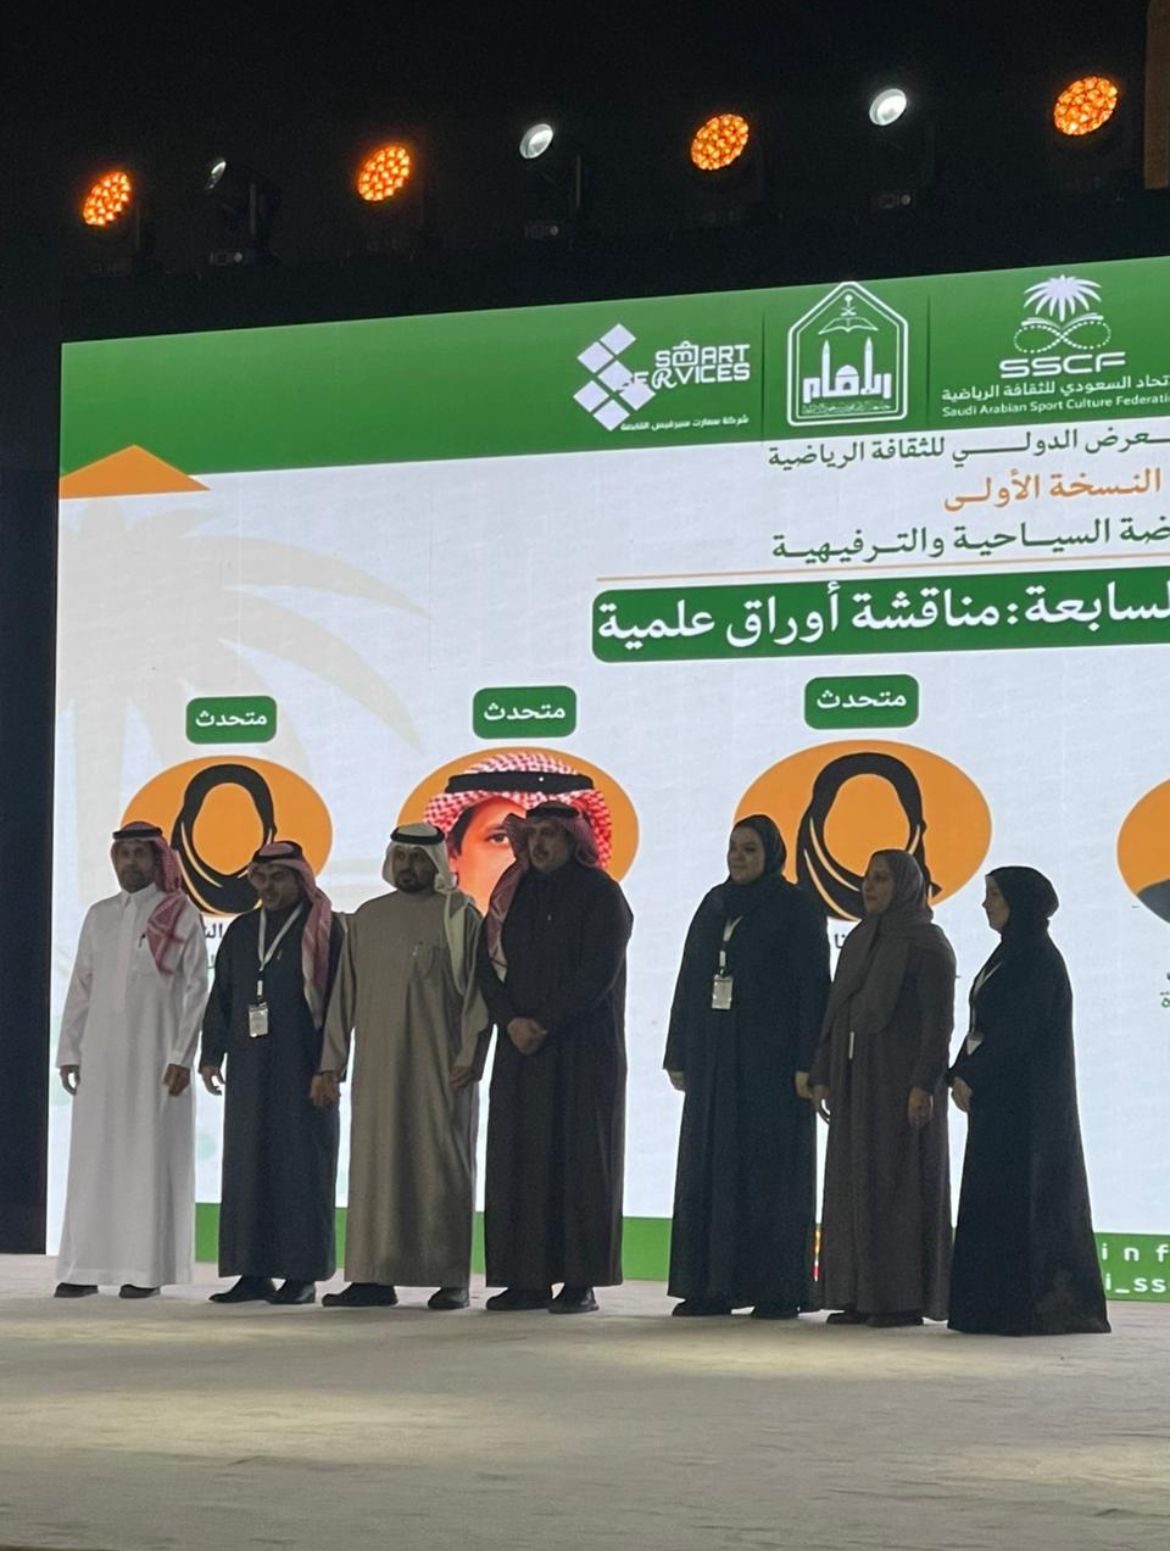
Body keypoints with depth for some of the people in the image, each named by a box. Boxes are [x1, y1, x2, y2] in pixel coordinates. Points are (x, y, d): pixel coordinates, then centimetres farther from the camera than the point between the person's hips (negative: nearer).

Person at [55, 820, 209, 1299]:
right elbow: (81, 986, 13)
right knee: (93, 1156, 2)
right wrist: (69, 1051, 7)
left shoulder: (181, 915, 0)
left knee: (149, 1156, -3)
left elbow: (196, 988, -3)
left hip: (154, 1056, -4)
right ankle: (85, 1267, 5)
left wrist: (181, 1057, -10)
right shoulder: (99, 915, 13)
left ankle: (147, 1268, 1)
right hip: (100, 1055, 4)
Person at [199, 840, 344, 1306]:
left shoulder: (322, 930, -1)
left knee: (301, 1165, -3)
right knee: (247, 1165, 3)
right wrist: (212, 1054, 10)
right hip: (249, 1070, 5)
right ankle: (254, 1272, 7)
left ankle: (303, 1273, 1)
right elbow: (220, 997, 17)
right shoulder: (241, 931, 14)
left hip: (302, 1070, -5)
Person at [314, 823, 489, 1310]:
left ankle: (451, 1278, 2)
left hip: (439, 1067, -4)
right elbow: (345, 993, 13)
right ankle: (374, 1277, 3)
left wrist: (470, 1057, -13)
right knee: (375, 1164, 1)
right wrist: (330, 1063, 8)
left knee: (441, 1164, -2)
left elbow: (477, 991, -4)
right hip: (377, 1065, 4)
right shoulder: (368, 918, 12)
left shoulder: (459, 916, 0)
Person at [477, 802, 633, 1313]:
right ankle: (528, 1279, 4)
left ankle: (582, 1280, -4)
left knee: (580, 1160, -5)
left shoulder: (599, 895, -2)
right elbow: (489, 963, 8)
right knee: (519, 1160, 1)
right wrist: (512, 1021, -8)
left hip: (583, 1052, -5)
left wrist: (545, 1023, -14)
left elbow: (599, 970, -11)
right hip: (520, 1052, 5)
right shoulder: (514, 895, 14)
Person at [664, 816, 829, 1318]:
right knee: (709, 1167, 3)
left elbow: (813, 988, -8)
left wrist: (807, 1064, -15)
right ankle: (711, 1284, 6)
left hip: (771, 1062, -6)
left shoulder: (797, 909, -3)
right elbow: (689, 982, 15)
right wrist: (679, 1056, 12)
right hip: (714, 1062, 6)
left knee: (771, 1170, -4)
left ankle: (779, 1289, -1)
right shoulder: (713, 906, 14)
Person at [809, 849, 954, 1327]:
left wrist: (924, 1085, -21)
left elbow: (939, 1020, -14)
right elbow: (836, 1012, 16)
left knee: (898, 1182, -6)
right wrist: (822, 1075, 11)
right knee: (854, 1185, 6)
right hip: (855, 1081, 8)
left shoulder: (926, 944, -9)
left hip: (900, 1081, -8)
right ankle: (860, 1294, 9)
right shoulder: (858, 941, 14)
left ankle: (906, 1297, -3)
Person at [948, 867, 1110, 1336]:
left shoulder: (1039, 960, -13)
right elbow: (982, 1027, 16)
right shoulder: (1010, 955, 16)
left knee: (1019, 1199, -9)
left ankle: (1030, 1307, -7)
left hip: (1026, 1101, -10)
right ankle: (995, 1304, 11)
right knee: (992, 1201, 9)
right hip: (997, 1096, 10)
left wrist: (969, 1077, -15)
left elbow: (1017, 1030, -19)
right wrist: (961, 1075, 4)